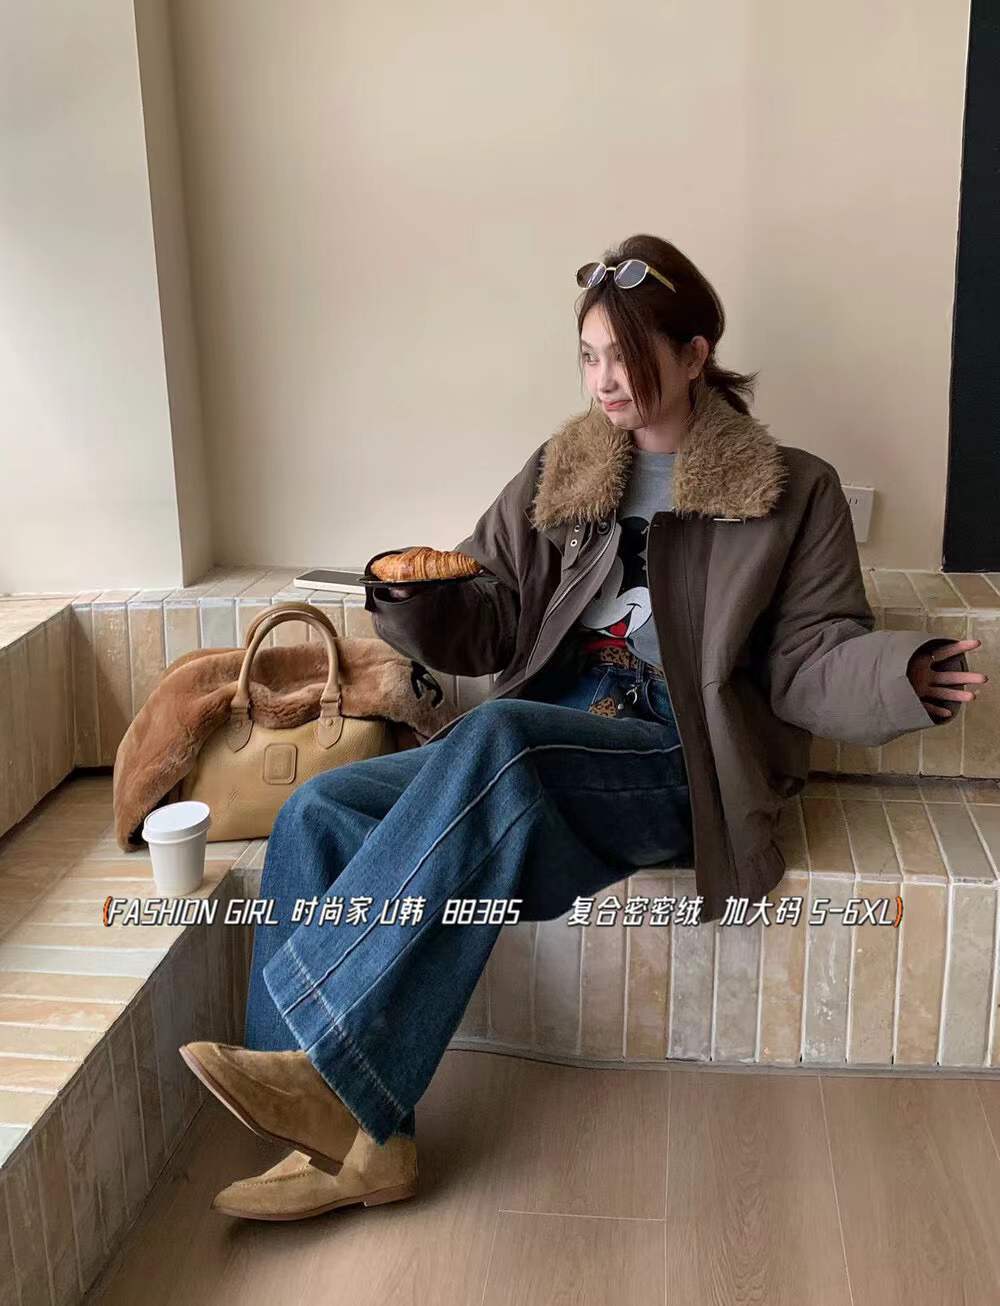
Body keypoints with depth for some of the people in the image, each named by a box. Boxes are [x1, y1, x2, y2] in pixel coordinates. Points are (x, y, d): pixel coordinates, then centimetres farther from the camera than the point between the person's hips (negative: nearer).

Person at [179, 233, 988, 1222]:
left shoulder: (792, 493, 5)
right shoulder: (560, 473, 15)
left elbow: (808, 658, 0)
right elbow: (493, 620, 12)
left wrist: (903, 677, -21)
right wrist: (419, 604, -10)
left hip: (678, 765, -5)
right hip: (535, 749, 5)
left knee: (498, 737, -36)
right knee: (318, 812, -16)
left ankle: (324, 1064, -31)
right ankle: (351, 1138, -18)